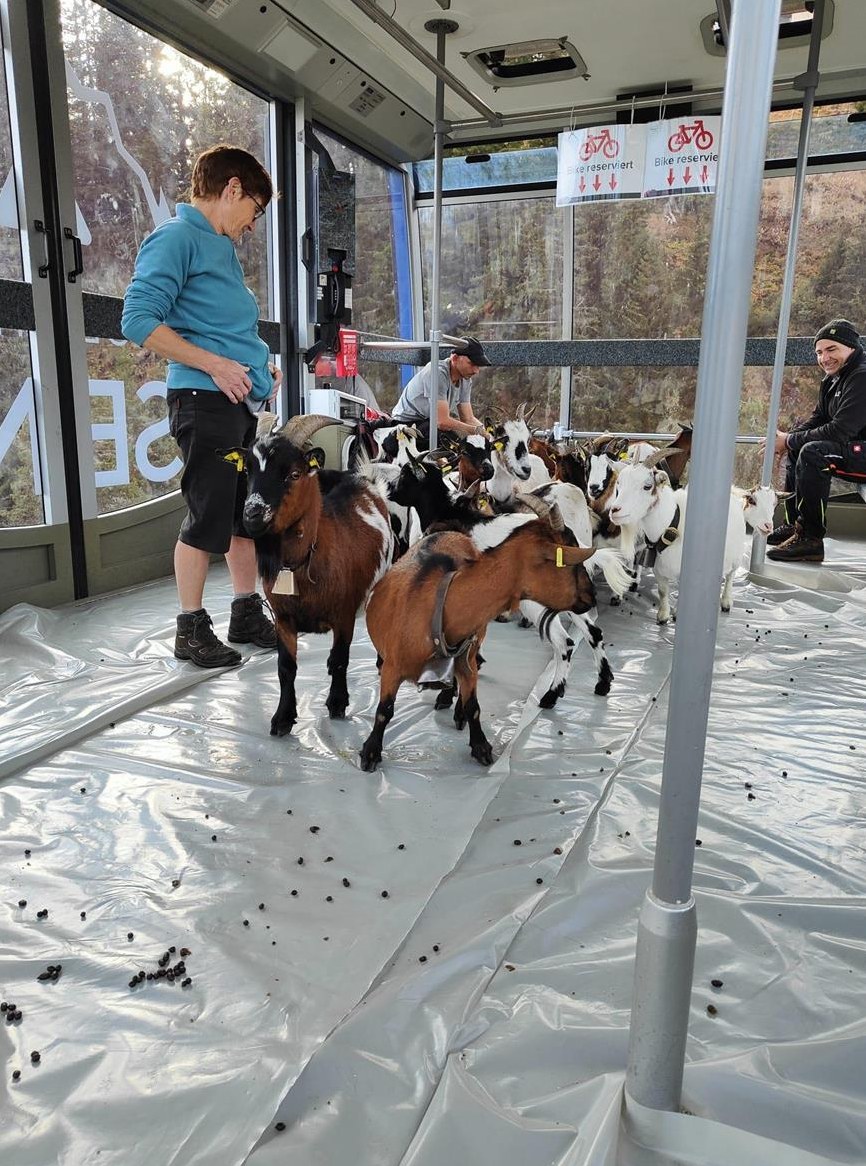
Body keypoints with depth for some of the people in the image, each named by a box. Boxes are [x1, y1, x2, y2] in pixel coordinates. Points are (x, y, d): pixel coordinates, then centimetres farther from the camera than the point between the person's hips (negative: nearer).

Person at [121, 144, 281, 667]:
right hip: (204, 400, -9)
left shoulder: (223, 247, 21)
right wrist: (214, 364, -17)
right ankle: (191, 629, 10)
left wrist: (260, 364, 11)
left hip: (243, 402, 9)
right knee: (208, 518, -4)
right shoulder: (176, 237, -7)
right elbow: (138, 319, -15)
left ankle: (248, 614, 24)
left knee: (249, 512, 13)